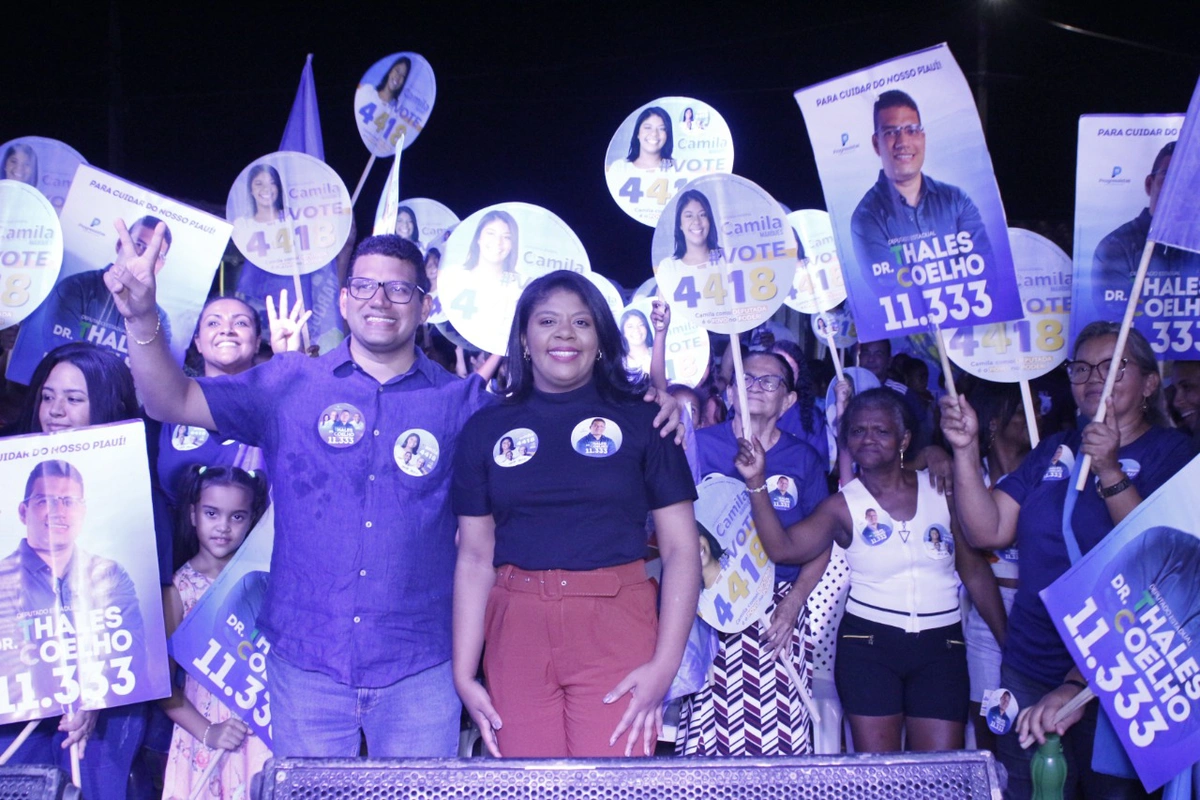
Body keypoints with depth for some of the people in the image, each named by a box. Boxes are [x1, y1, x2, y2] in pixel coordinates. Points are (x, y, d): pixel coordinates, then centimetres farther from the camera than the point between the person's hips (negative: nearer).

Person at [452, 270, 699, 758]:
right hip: (516, 632, 2)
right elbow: (475, 557, 7)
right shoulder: (487, 429, 9)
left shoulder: (642, 424, 4)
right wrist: (463, 674, 0)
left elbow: (681, 549, 1)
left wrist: (665, 664, -10)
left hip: (616, 628, -1)